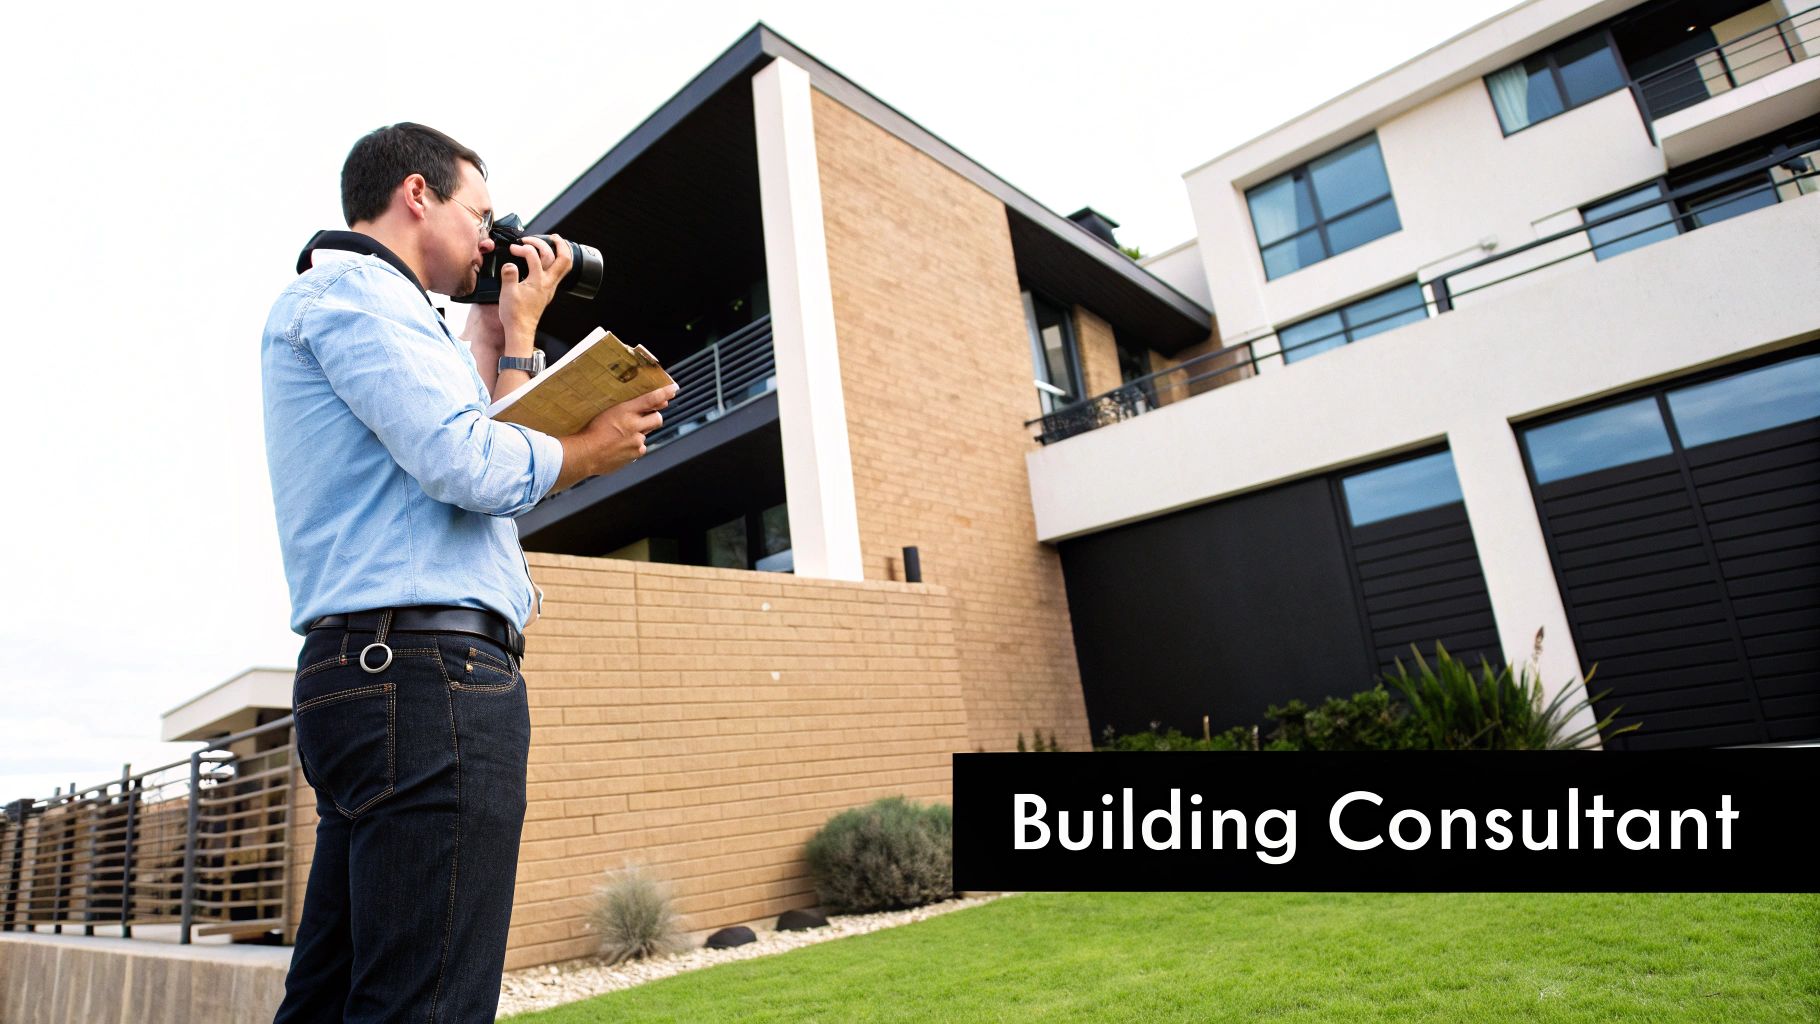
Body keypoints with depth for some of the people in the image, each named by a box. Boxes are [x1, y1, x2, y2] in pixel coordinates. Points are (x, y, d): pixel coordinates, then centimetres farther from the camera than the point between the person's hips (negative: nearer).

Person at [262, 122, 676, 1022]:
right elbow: (472, 466, -17)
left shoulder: (358, 302, 30)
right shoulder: (352, 289, -3)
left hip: (364, 675, 11)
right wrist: (593, 446, 0)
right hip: (428, 669, -11)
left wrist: (511, 326, 26)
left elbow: (476, 439, 24)